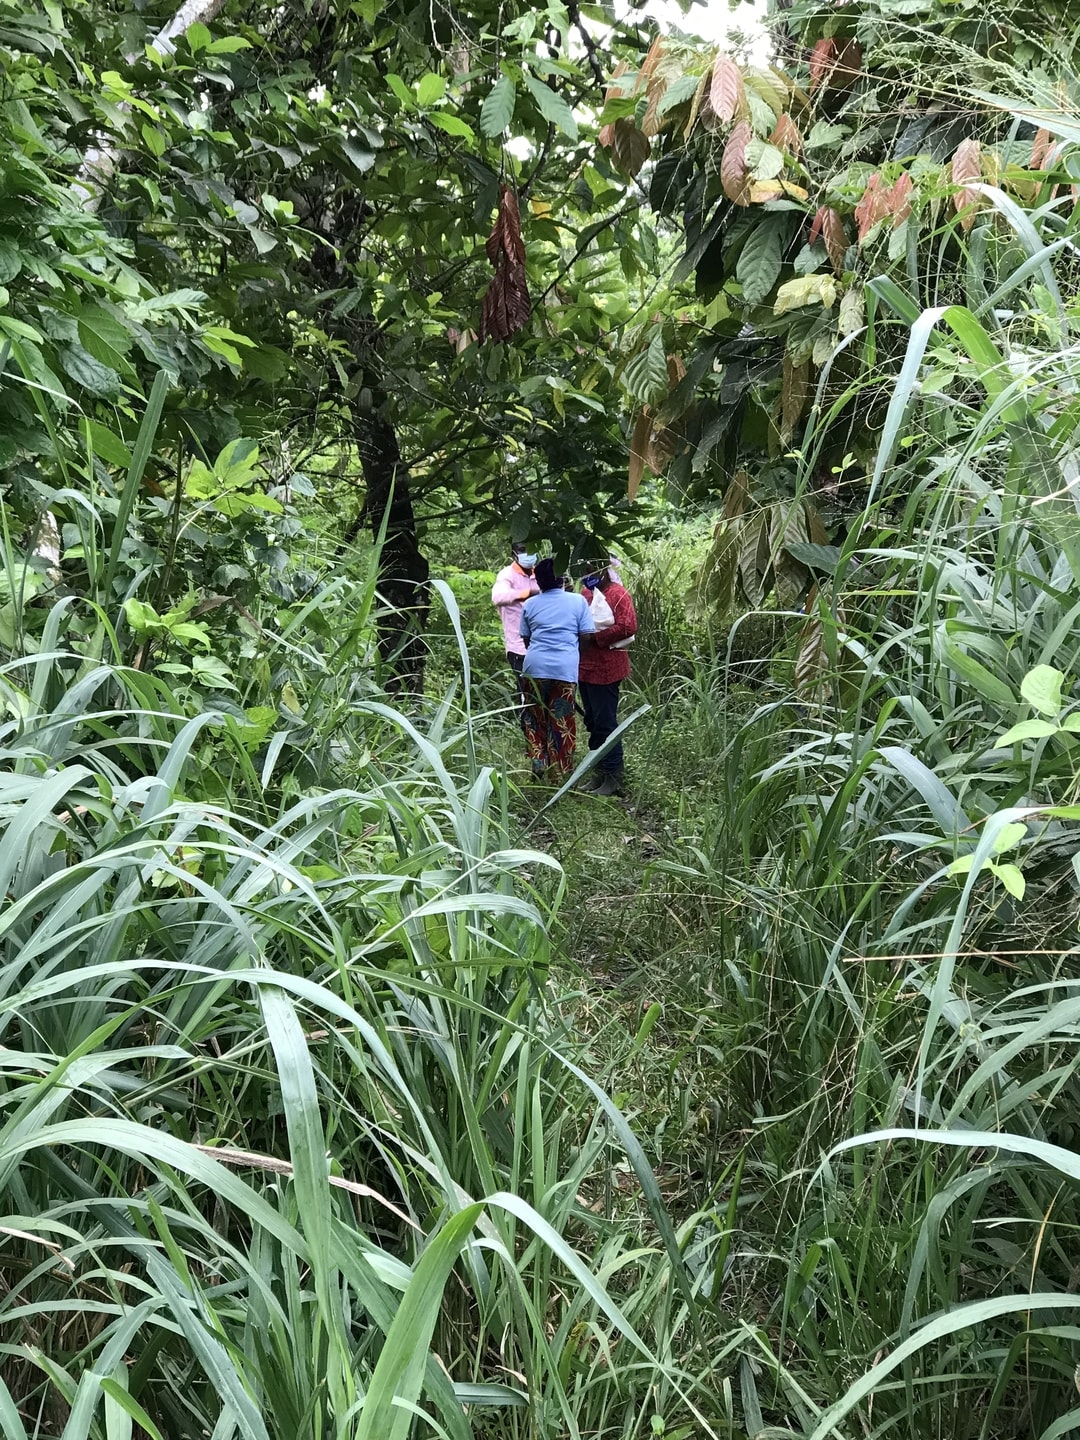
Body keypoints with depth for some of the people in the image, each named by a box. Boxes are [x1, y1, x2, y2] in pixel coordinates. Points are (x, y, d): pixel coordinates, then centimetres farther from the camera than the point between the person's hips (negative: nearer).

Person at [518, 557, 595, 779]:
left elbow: (526, 639, 14)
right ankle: (562, 771, 10)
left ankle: (539, 767, 13)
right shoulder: (578, 601, 4)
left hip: (535, 667, 1)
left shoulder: (530, 605, 10)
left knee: (535, 719, 12)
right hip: (565, 668, -1)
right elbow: (586, 637, 2)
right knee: (562, 722, 5)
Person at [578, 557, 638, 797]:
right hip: (586, 667, 9)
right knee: (592, 722, 14)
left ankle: (614, 776, 4)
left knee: (605, 722, -5)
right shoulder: (586, 592, 14)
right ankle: (599, 771, 25)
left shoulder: (618, 594, -10)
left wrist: (595, 637, -20)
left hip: (605, 669, -8)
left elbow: (628, 627, -20)